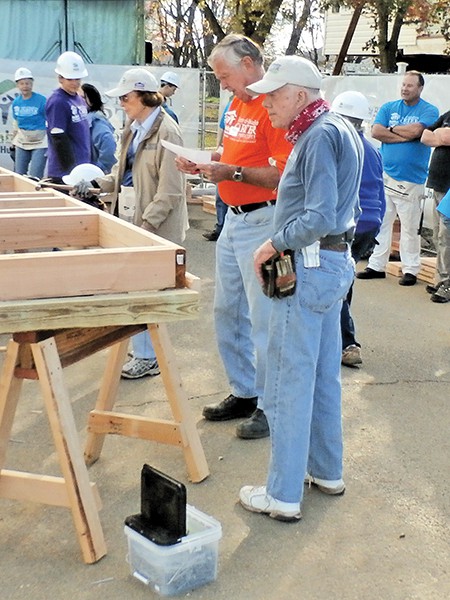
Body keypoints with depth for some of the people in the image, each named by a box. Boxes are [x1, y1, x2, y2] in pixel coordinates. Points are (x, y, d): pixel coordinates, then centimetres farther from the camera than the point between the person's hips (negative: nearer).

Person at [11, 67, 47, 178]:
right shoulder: (16, 102, 4)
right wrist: (14, 141, 19)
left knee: (35, 177, -12)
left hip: (40, 143, -5)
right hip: (22, 143, 6)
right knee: (19, 175, 8)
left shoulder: (41, 100, -11)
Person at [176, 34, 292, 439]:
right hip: (234, 219, 10)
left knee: (264, 318, -2)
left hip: (262, 221, -10)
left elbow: (283, 175, -21)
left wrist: (233, 173, -24)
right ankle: (243, 393, 29)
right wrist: (205, 163, 6)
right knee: (228, 311, 16)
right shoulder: (236, 104, 14)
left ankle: (270, 405, 11)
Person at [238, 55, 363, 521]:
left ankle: (283, 495, 5)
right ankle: (326, 470, 32)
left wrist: (275, 243, -14)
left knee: (288, 383, -3)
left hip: (310, 267, -11)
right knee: (324, 376, 18)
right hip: (336, 261, 11)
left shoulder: (319, 137, -17)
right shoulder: (341, 129, 15)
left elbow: (320, 217, -25)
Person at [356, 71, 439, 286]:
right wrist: (405, 135, -8)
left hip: (411, 181, -3)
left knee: (410, 228, 1)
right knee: (380, 223, 6)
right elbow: (376, 132, -3)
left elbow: (415, 131, -17)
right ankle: (376, 266, 14)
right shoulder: (388, 107, 12)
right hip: (385, 175, 4)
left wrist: (392, 128, -2)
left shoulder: (429, 111, 1)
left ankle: (410, 269, 10)